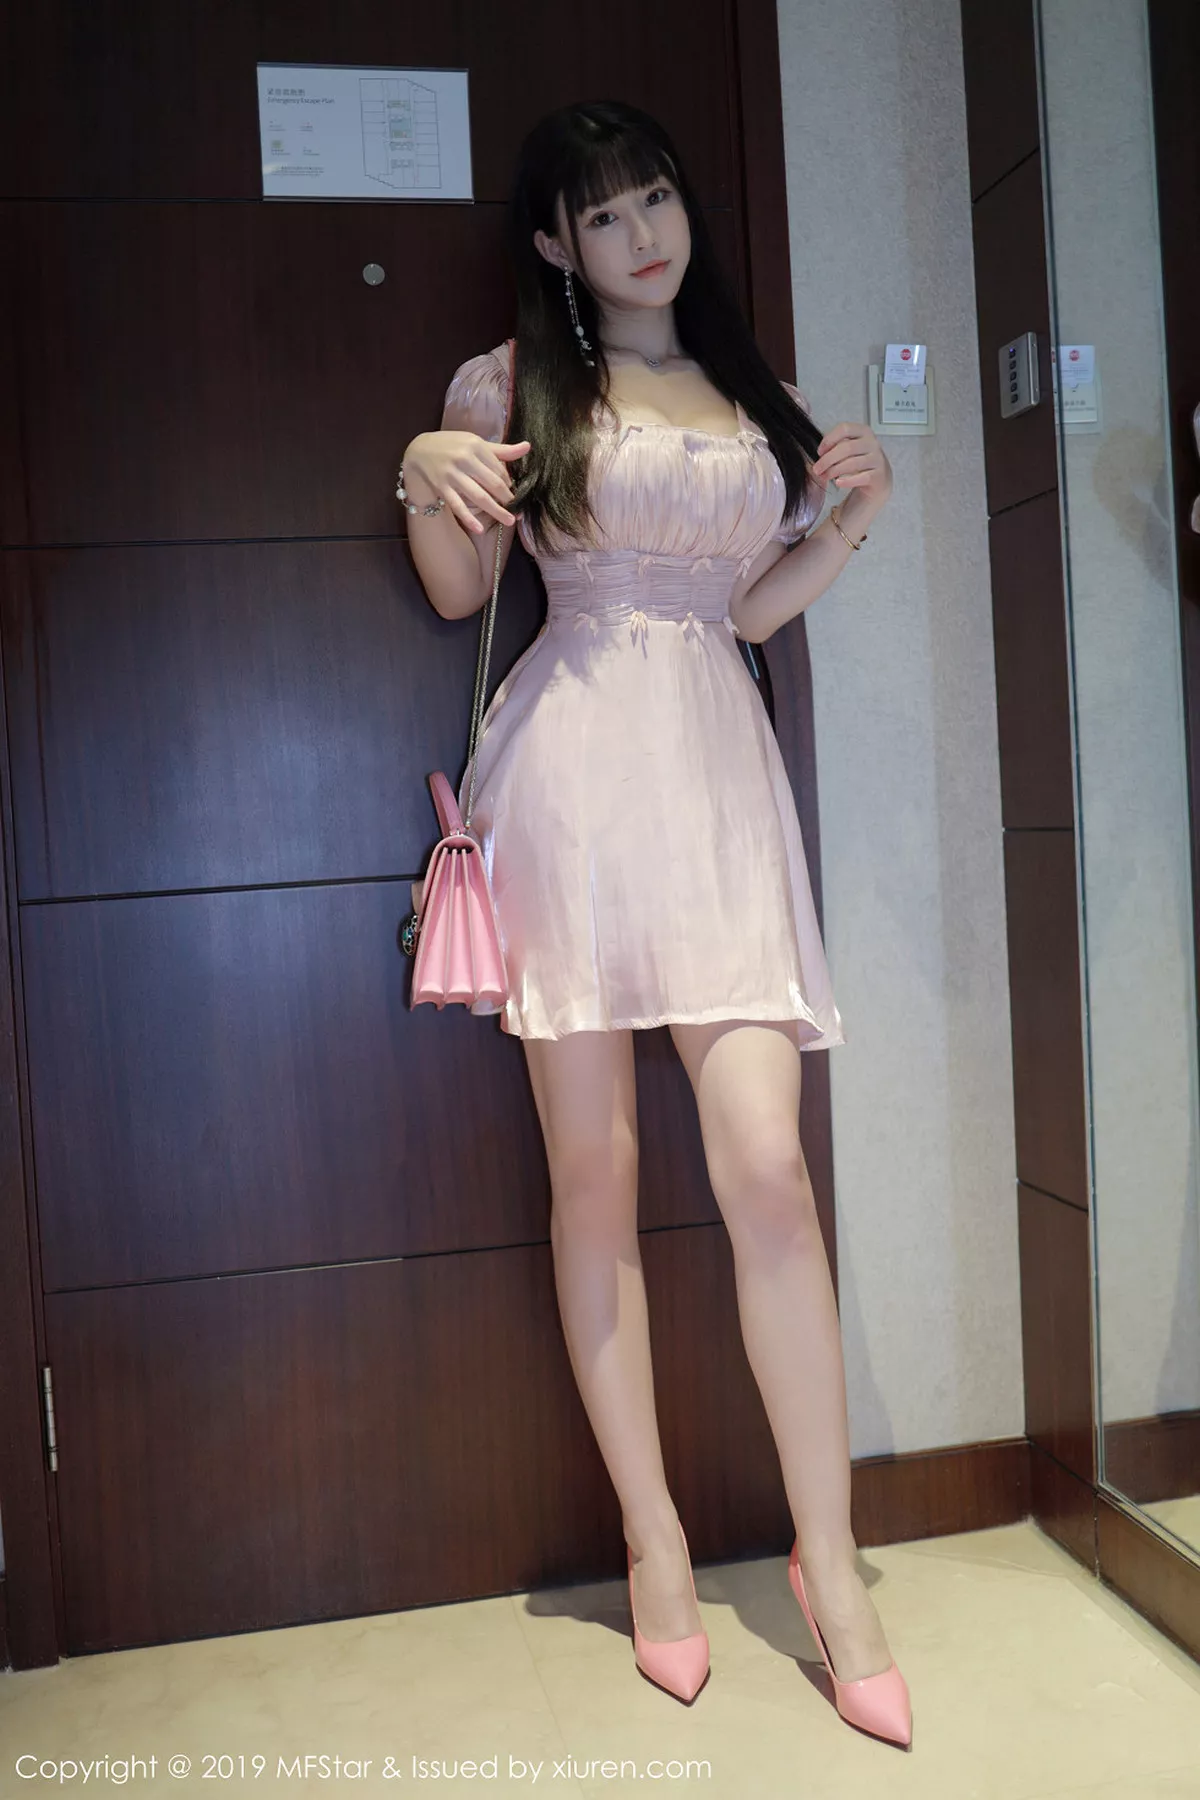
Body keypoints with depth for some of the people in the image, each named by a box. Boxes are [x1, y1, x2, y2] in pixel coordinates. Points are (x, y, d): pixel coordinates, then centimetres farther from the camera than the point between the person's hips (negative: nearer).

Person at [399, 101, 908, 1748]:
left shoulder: (748, 395, 19)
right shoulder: (513, 381, 9)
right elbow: (460, 591, 13)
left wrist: (853, 518, 7)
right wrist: (427, 478, -6)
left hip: (717, 767, 2)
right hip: (576, 761, -2)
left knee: (769, 1166, -8)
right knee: (595, 1172, 0)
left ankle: (832, 1569, 5)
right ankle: (655, 1541, 16)